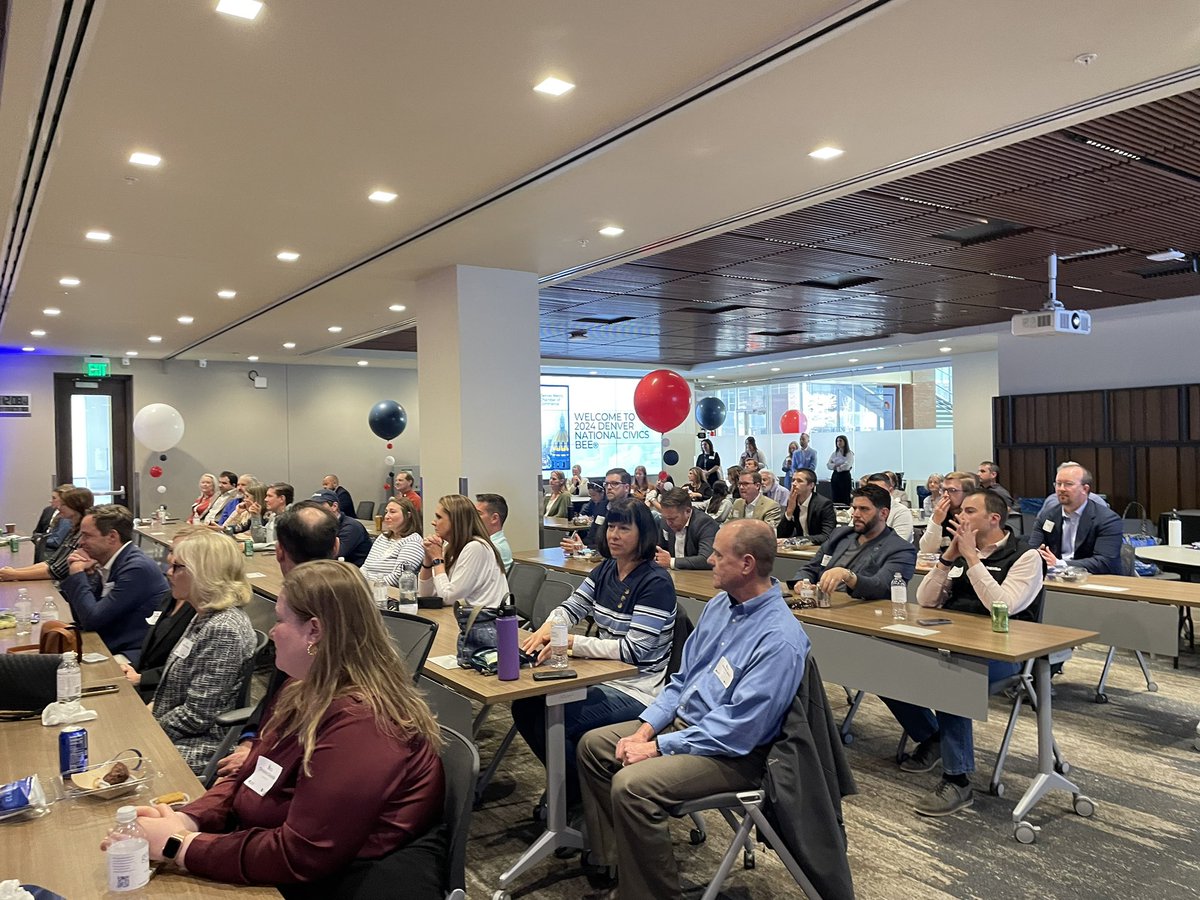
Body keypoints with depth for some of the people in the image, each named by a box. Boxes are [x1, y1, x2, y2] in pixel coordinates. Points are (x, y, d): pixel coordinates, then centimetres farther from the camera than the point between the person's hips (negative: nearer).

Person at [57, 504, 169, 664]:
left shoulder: (137, 568, -17)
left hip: (136, 655, -9)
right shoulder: (106, 564, 10)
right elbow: (81, 617, 13)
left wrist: (78, 573, -7)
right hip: (111, 648, 9)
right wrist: (78, 574, 2)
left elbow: (92, 620, -16)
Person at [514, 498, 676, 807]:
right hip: (602, 677, 8)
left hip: (634, 691, -8)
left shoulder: (655, 582, -17)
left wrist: (571, 642, -27)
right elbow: (572, 606, 6)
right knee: (525, 706, -3)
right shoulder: (605, 570, 8)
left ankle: (578, 796, 9)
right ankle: (566, 782, 17)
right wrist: (547, 628, -18)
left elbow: (634, 650, -22)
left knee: (552, 722, -20)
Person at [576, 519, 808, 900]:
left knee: (631, 785, -27)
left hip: (732, 753, -9)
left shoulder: (779, 639, -25)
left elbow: (736, 730, -26)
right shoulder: (719, 604, 3)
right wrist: (645, 729, -2)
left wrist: (657, 747, -20)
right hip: (681, 721, 9)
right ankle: (607, 858, 18)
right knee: (592, 745, 8)